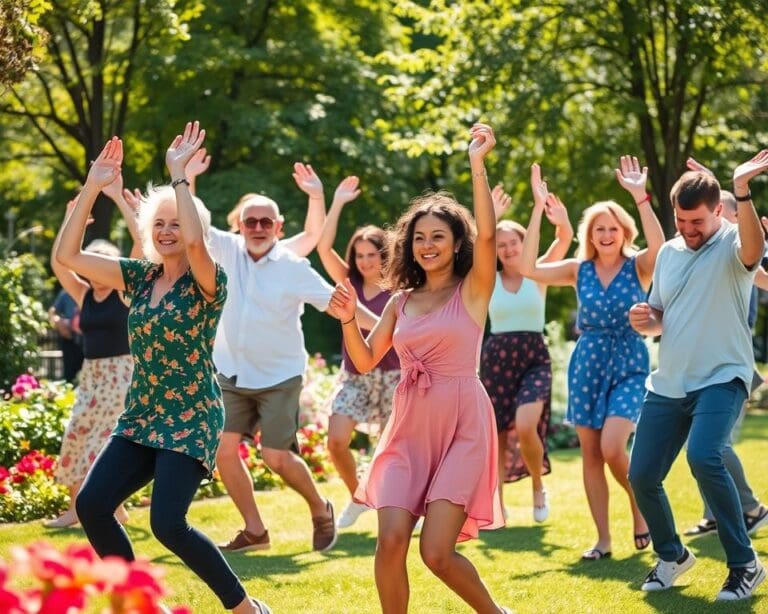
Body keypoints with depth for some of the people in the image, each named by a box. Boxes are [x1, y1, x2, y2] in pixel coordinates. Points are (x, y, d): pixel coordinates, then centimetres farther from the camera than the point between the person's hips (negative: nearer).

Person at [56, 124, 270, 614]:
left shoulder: (208, 283, -9)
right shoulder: (139, 276, 7)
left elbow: (195, 241, -32)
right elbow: (68, 255, 0)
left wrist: (179, 174, -25)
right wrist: (93, 187, -7)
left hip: (192, 420, -6)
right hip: (140, 417, 6)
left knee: (168, 524, -18)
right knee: (91, 505, -9)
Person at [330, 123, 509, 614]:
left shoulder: (473, 290, 0)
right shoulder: (402, 301, 13)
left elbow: (487, 234, -17)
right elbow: (366, 361, 12)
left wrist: (478, 164, -22)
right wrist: (348, 318, -5)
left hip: (461, 427, -4)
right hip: (409, 429, 4)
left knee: (437, 552, -11)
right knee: (391, 540, -11)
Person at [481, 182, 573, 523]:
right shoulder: (489, 279, 5)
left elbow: (564, 241, -12)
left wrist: (563, 224, -33)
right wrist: (489, 220, -25)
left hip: (534, 357, -2)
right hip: (496, 359, 2)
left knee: (525, 426, -22)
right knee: (497, 435, 2)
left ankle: (538, 486, 5)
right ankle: (498, 506, 16)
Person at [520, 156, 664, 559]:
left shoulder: (638, 267, -5)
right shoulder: (579, 269, 3)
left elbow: (660, 246, -28)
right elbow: (529, 268, -9)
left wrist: (640, 197, -36)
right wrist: (538, 209, -14)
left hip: (628, 365, -4)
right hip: (587, 364, 4)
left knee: (611, 448, -19)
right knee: (591, 454, 4)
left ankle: (640, 506, 9)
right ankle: (603, 539, 12)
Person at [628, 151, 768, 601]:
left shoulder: (731, 243, -8)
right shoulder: (669, 252, 11)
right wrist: (645, 320, -3)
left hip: (721, 378, -7)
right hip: (668, 384, 7)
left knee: (704, 457, -30)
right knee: (642, 476, 5)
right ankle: (672, 555, 31)